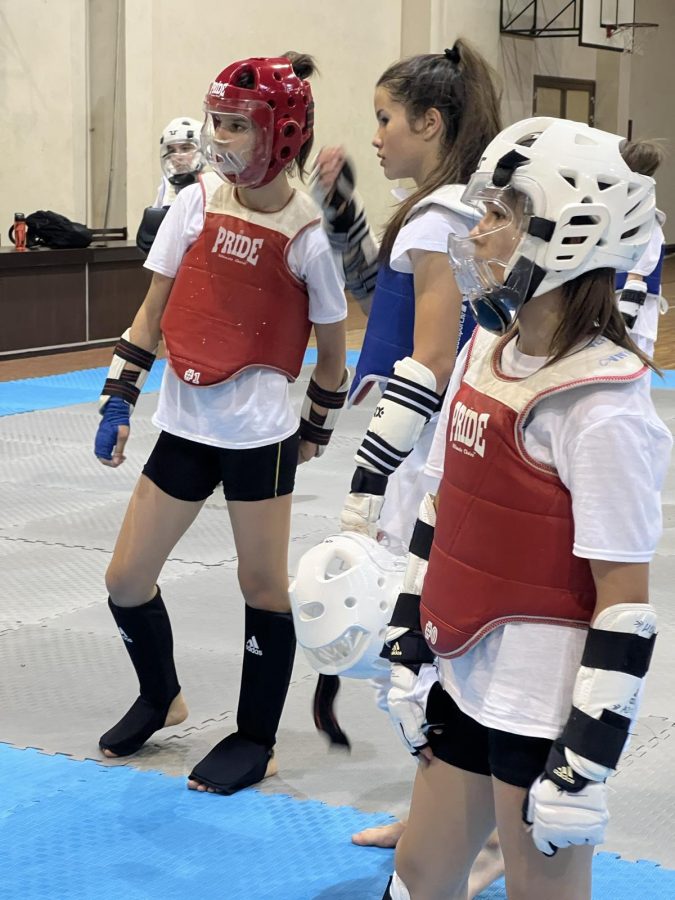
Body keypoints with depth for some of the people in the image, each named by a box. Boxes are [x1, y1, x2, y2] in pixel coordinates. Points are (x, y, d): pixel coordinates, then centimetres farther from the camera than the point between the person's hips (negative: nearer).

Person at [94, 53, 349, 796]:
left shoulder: (309, 237, -11)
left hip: (258, 434, -4)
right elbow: (152, 314, 5)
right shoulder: (195, 205, -1)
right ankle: (160, 698, 37)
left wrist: (318, 427, 11)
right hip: (184, 426, 5)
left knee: (262, 585, 7)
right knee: (126, 579, 9)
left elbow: (332, 345, 2)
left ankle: (256, 741, 26)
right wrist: (117, 400, 1)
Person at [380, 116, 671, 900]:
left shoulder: (602, 409, -21)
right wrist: (409, 653, 14)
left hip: (546, 706, -7)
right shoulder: (484, 354, 3)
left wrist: (585, 760, -17)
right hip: (466, 680, 8)